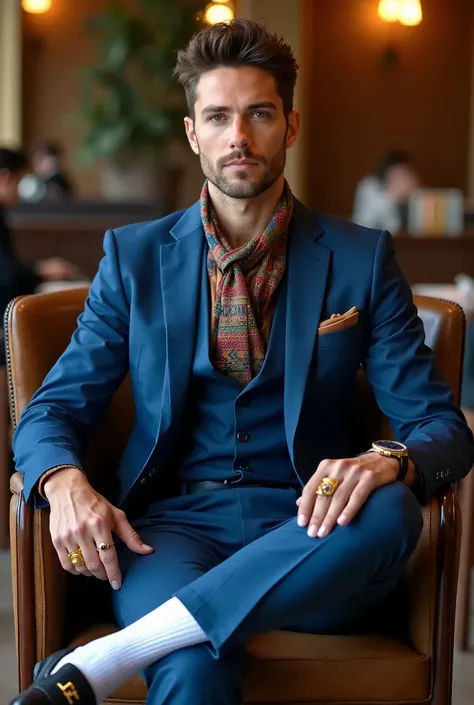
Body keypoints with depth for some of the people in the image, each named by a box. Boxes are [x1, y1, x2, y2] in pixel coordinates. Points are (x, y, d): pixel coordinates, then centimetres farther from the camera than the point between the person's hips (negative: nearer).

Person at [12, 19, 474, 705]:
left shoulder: (361, 259, 7)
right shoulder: (135, 256, 10)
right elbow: (53, 410, 10)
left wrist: (390, 462, -23)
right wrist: (65, 484, -16)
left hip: (307, 534, 3)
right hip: (173, 525, -2)